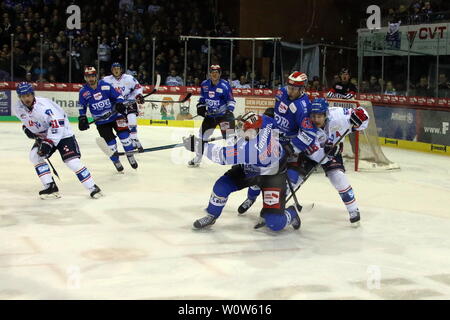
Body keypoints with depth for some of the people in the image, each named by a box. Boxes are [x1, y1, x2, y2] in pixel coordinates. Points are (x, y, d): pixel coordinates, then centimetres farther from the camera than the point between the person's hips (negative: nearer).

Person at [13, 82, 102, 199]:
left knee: (72, 161, -18)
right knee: (35, 155, -12)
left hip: (62, 133, -7)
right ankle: (51, 187, -5)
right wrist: (26, 128, -2)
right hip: (43, 136, 7)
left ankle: (93, 188, -8)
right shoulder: (18, 108, -7)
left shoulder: (43, 105, -29)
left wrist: (48, 142, -35)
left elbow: (57, 124, -33)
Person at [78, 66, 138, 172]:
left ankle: (130, 156, 6)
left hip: (115, 115, 0)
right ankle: (116, 162, 16)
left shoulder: (105, 85, -9)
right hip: (101, 122, 0)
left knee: (124, 135, -12)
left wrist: (119, 104, -21)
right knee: (110, 142, -4)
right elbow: (82, 106, 8)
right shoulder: (83, 91, -5)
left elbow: (118, 96, -3)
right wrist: (82, 118, 0)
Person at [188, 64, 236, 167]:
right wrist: (200, 106, 4)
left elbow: (231, 100, -9)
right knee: (202, 135, 10)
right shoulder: (204, 84, 1)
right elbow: (202, 97, 18)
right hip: (210, 115, 5)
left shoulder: (225, 85, -14)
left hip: (223, 114, -5)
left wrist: (229, 110, -23)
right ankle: (197, 159, 24)